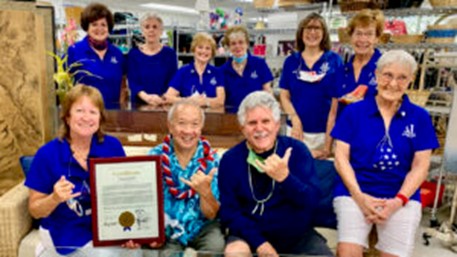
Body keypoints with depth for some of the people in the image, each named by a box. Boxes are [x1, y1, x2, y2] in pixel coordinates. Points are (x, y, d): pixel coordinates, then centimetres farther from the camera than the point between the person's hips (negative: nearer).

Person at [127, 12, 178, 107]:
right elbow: (133, 82, -1)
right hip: (139, 104, 0)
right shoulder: (133, 53, 8)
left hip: (163, 105, 0)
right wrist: (146, 97, -20)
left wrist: (162, 99, -19)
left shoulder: (170, 53, 6)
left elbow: (173, 82, 0)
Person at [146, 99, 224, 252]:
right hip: (165, 231, -1)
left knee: (216, 246, -27)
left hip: (202, 228, 1)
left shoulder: (212, 160, -8)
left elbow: (211, 215, -9)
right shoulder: (154, 157, -6)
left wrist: (205, 192, -31)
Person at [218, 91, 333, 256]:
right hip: (251, 234, -1)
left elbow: (312, 201, -11)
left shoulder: (297, 150, -5)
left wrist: (285, 177, -29)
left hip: (297, 235, 1)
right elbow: (229, 212, -5)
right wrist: (259, 243, -17)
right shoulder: (230, 159, -5)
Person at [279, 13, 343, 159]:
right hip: (297, 128, 2)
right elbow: (284, 95, 5)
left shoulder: (334, 61, -2)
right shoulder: (291, 61, 5)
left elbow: (336, 100, -5)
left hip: (324, 131, -1)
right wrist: (295, 119, -12)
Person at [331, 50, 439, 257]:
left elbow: (420, 167, 4)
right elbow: (341, 157, -1)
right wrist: (359, 196, -12)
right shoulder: (353, 112, 3)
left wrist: (398, 201, -10)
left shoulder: (420, 117, 7)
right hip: (355, 192, -1)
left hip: (402, 196, 2)